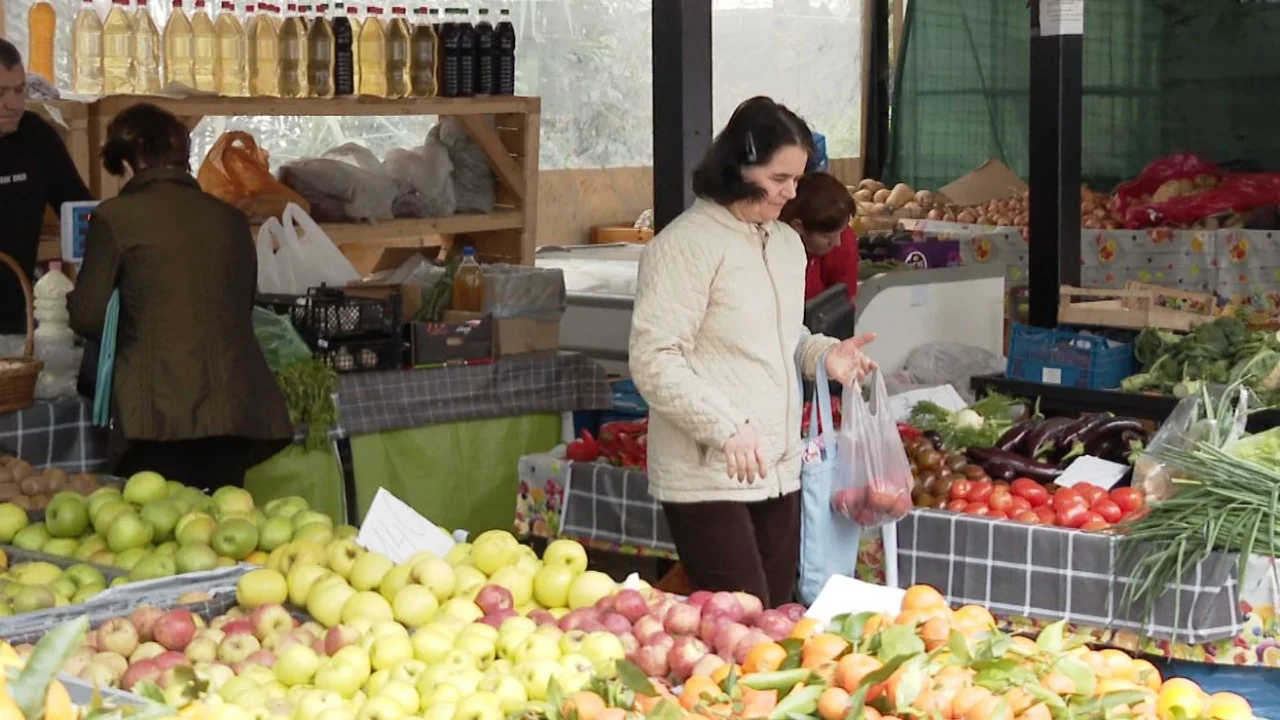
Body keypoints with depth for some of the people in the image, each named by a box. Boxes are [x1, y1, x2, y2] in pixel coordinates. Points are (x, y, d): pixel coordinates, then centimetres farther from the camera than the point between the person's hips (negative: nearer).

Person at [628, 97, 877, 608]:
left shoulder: (787, 244, 15)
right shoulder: (686, 244, -11)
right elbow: (654, 360, -16)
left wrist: (823, 354, 7)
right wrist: (726, 427, -24)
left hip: (779, 471, 8)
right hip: (707, 477, -8)